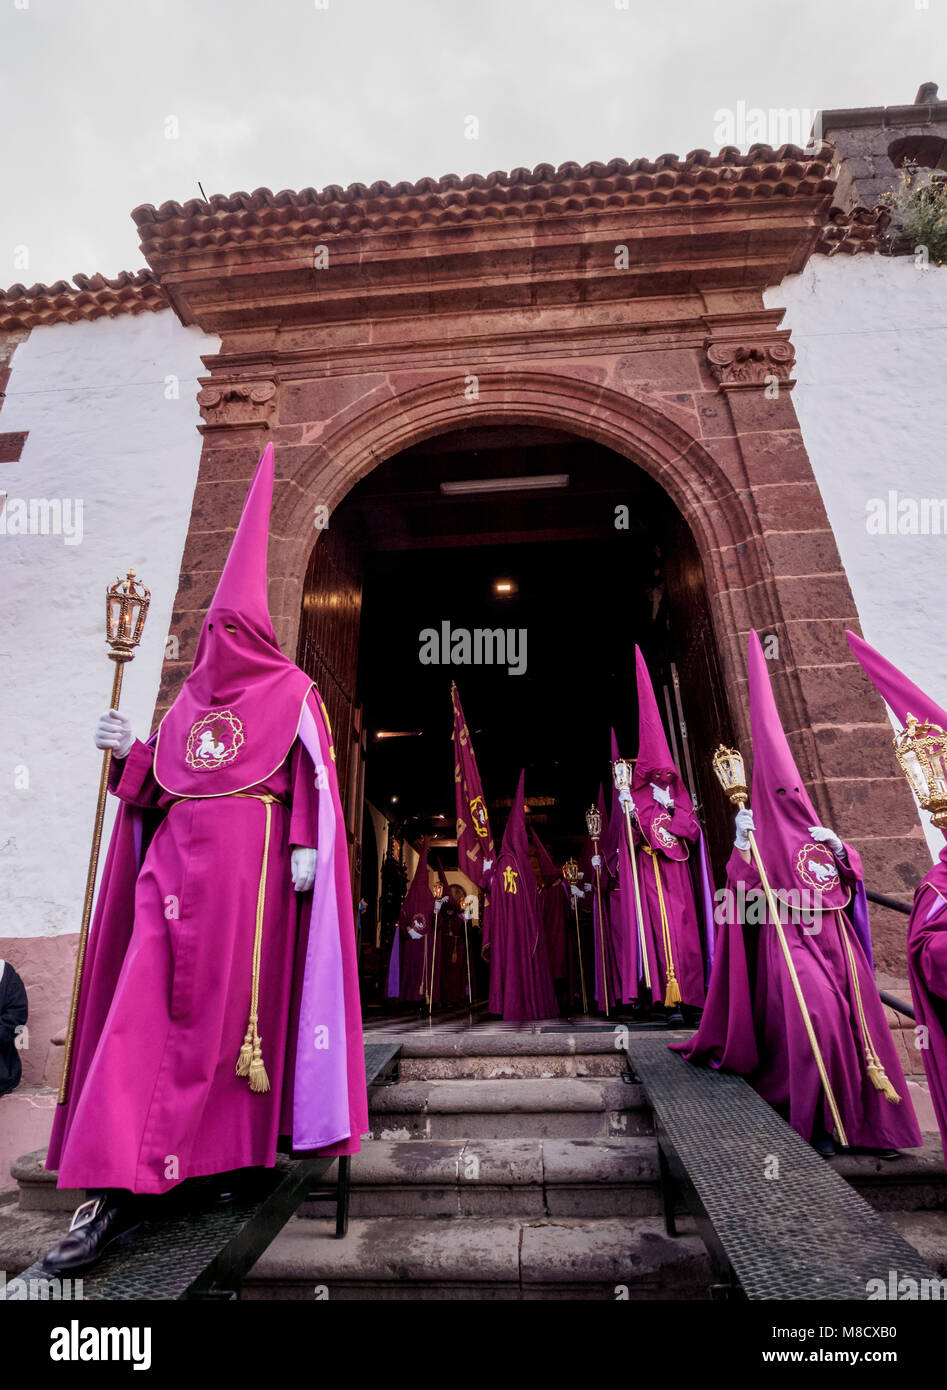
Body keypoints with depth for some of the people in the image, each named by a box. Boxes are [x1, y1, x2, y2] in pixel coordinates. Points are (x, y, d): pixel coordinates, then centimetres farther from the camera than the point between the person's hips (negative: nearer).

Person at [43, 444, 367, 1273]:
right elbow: (159, 788, 18)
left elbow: (313, 780, -4)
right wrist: (130, 753, 2)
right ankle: (119, 1182, 3)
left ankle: (231, 1146, 17)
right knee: (148, 1006, -2)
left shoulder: (291, 693, 4)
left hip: (249, 861, -5)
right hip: (177, 859, 5)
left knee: (235, 1004, 0)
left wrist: (305, 846, -13)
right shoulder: (194, 694, 19)